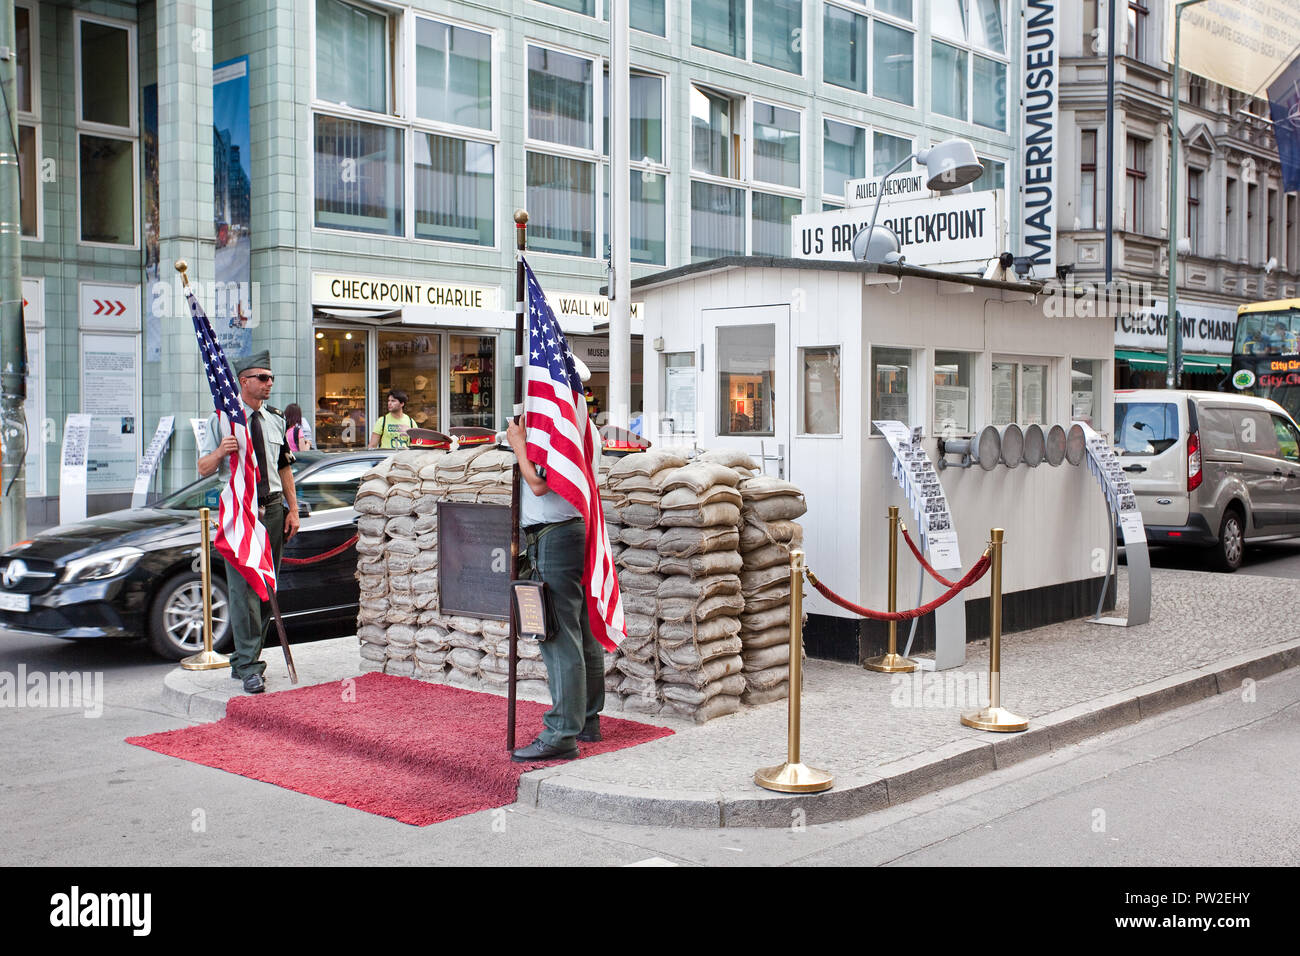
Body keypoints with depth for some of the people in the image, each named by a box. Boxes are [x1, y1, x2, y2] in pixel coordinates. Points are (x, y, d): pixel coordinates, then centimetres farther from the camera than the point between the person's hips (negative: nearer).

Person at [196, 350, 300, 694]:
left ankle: (244, 660, 18)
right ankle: (249, 668, -7)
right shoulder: (222, 418, -1)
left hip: (272, 508, 5)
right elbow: (203, 469, -1)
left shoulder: (276, 420, 13)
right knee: (243, 588, -9)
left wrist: (293, 509, 12)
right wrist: (221, 452, -23)